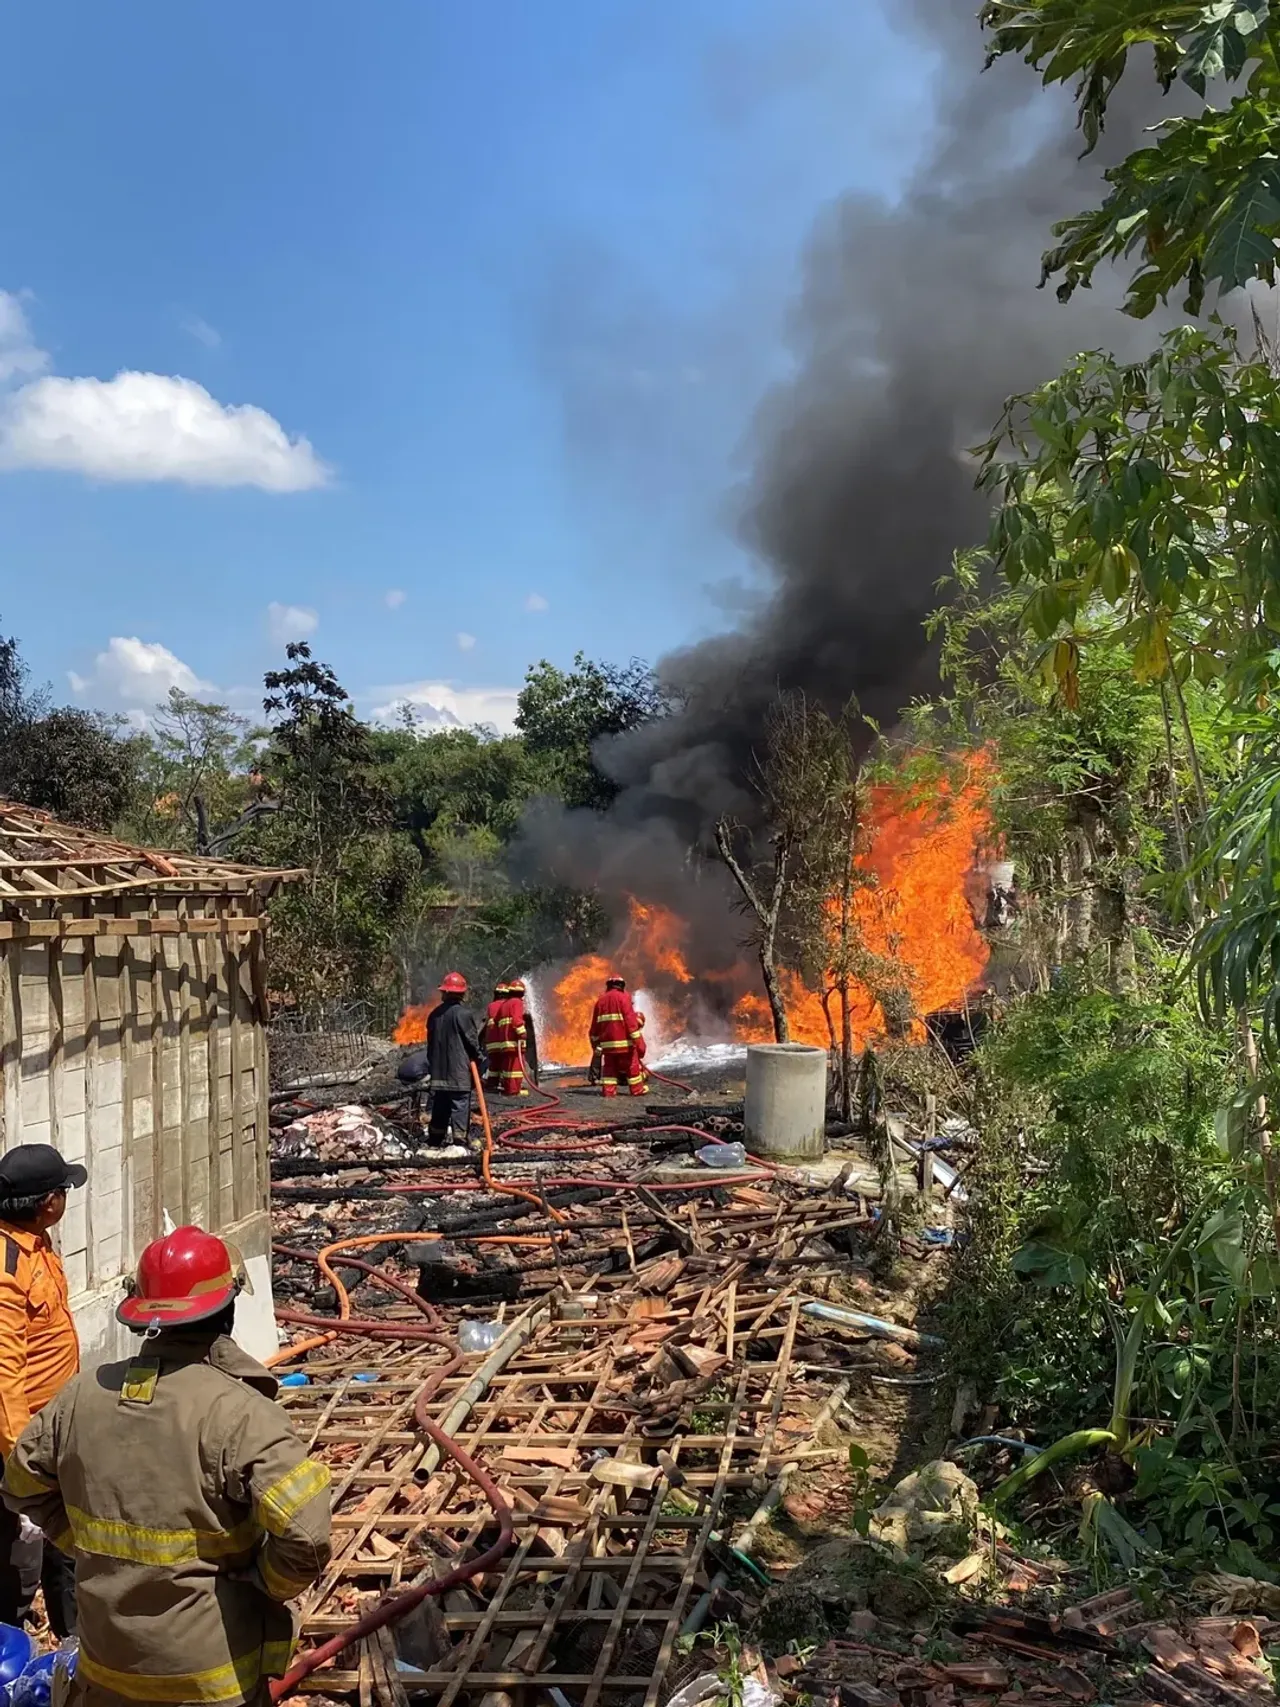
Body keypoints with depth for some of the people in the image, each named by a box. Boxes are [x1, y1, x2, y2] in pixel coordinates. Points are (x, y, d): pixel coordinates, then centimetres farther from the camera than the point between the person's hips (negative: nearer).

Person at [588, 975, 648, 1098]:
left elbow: (595, 1024, 17)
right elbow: (630, 1019, -13)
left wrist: (595, 1042, 25)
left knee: (609, 1065, 10)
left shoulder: (600, 1000, 13)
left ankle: (608, 1090, 3)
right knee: (632, 1064, 5)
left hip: (607, 1042, 5)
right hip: (623, 1041, -5)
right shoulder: (623, 997, -5)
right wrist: (637, 1039, -13)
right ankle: (637, 1089, 9)